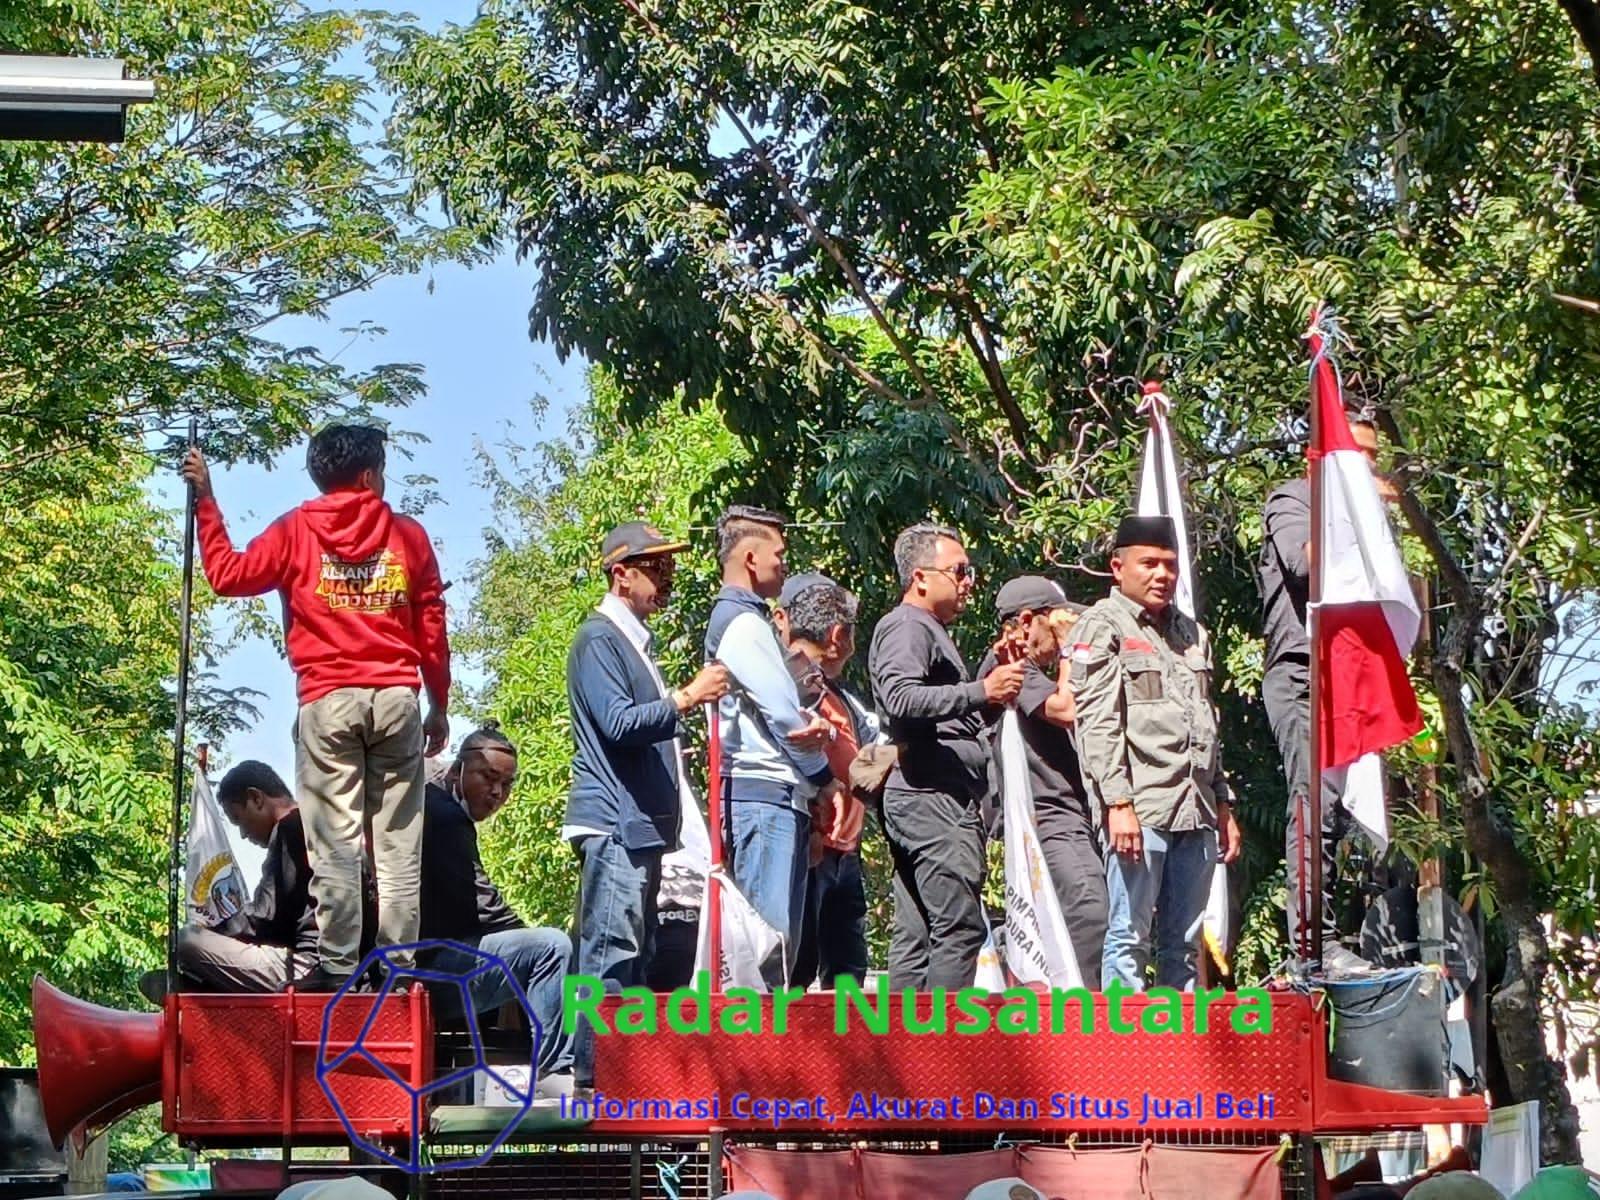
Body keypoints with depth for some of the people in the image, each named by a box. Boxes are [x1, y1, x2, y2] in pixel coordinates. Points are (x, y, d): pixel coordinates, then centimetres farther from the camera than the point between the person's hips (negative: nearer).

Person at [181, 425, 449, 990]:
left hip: (327, 702, -1)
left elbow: (227, 574, 3)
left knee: (335, 843, -2)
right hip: (397, 700, 1)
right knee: (398, 845, 2)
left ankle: (336, 966, -5)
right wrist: (440, 706, 16)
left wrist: (206, 502, 12)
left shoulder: (295, 532, 4)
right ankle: (400, 966, 0)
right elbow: (432, 631, 8)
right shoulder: (408, 536, 8)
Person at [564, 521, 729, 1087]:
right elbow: (618, 723, -21)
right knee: (612, 951, -12)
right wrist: (686, 699, -26)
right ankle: (596, 1071, -12)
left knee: (633, 951, 10)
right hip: (613, 823, -10)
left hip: (640, 823, 10)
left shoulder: (633, 641, 21)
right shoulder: (599, 639, -9)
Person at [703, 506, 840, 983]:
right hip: (764, 794, -10)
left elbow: (781, 708, 17)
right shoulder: (743, 623, -9)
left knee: (780, 936, 7)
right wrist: (825, 778, 0)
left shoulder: (742, 619, 22)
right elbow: (782, 714, -13)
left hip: (780, 799, 10)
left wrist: (811, 724, -6)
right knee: (769, 932, -13)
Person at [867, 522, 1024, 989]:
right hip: (931, 798, -11)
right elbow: (901, 698, -23)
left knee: (916, 935, 8)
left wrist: (993, 672, 19)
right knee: (960, 926, -15)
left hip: (930, 802, 11)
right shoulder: (906, 627, -6)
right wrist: (982, 692, -27)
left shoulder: (932, 631, 28)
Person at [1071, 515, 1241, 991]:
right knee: (1128, 937, -7)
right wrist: (1118, 803, -18)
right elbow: (1098, 724, -10)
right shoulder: (1103, 627, 0)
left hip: (1196, 810, 7)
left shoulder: (1192, 633, 23)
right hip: (1140, 810, -7)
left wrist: (1223, 805, 21)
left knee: (1183, 943, 8)